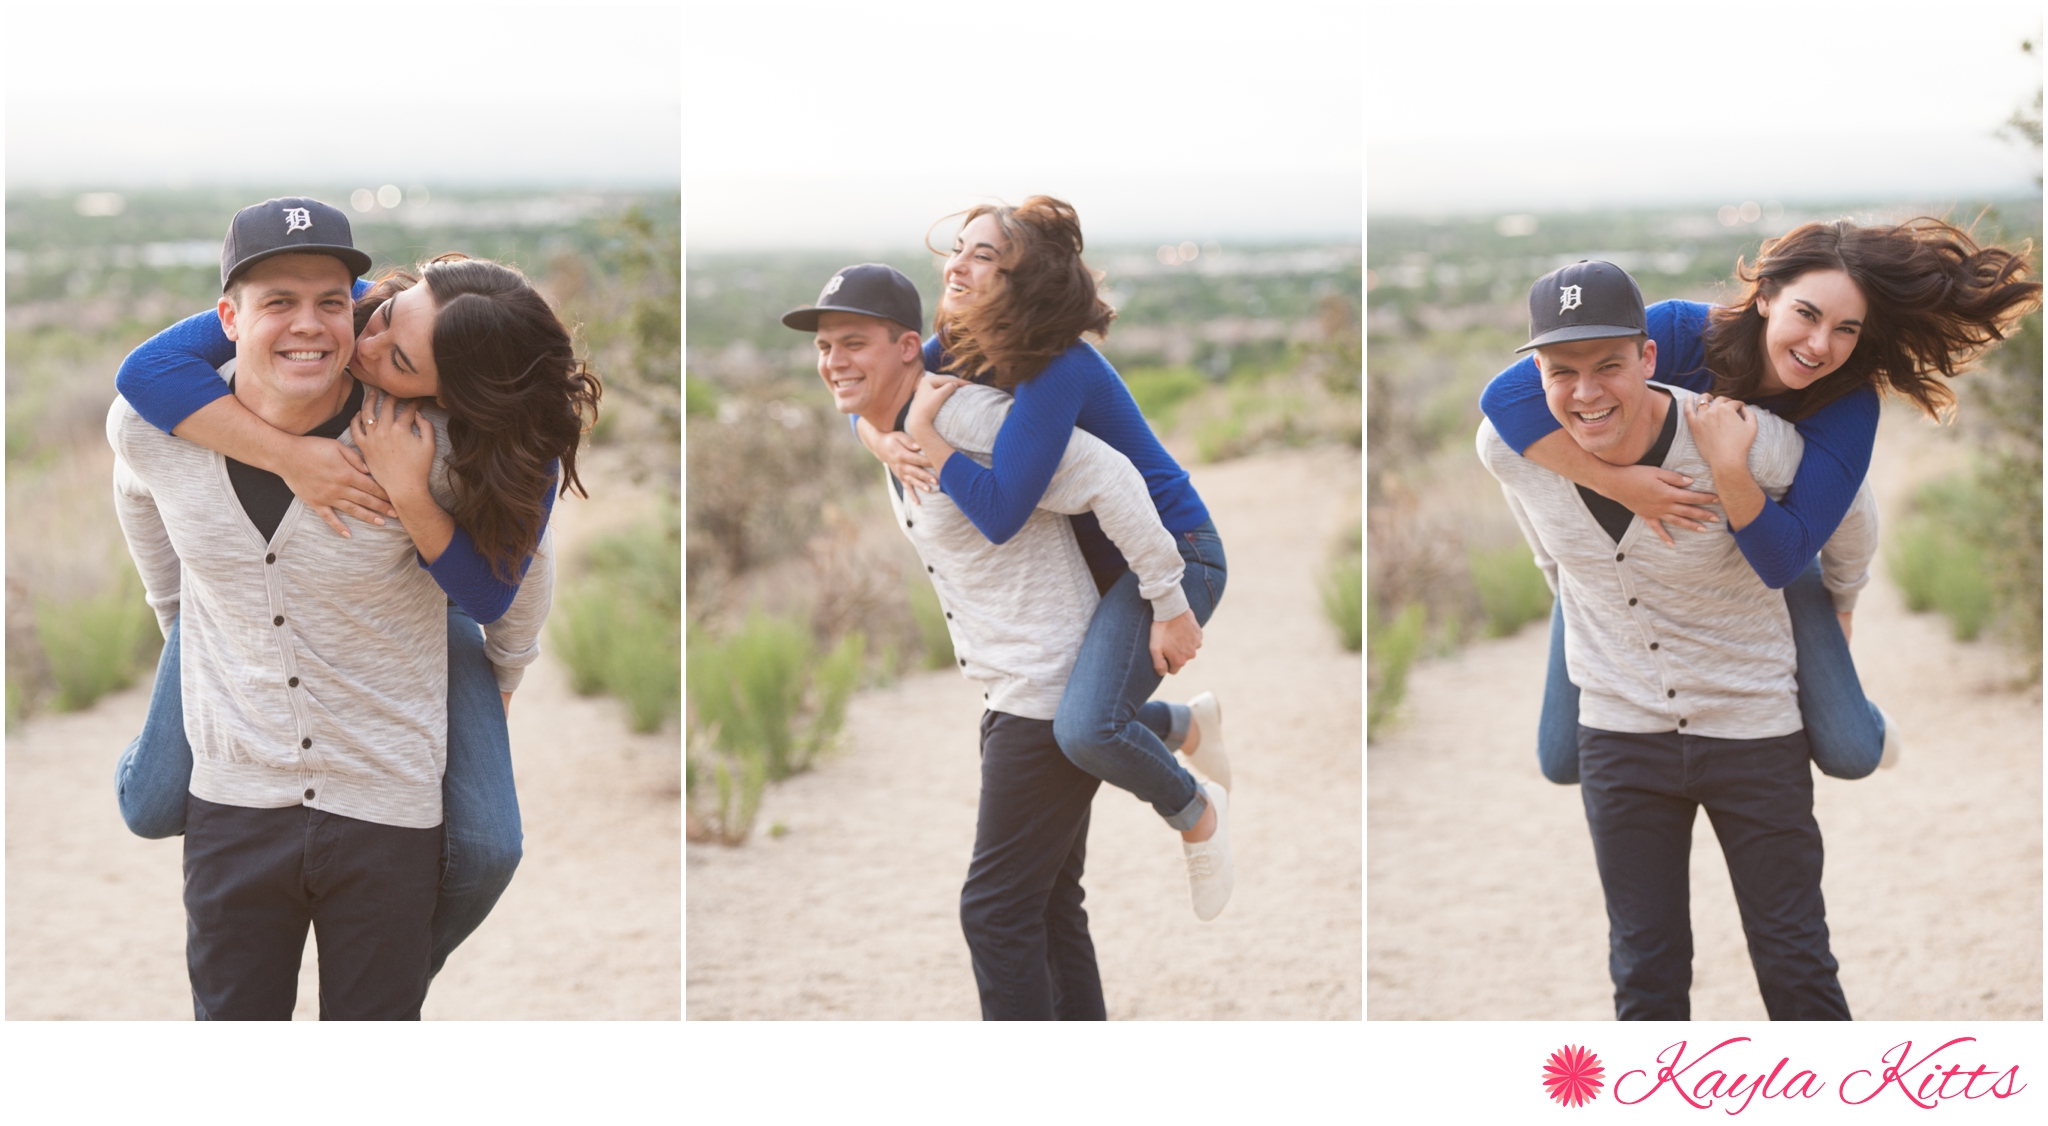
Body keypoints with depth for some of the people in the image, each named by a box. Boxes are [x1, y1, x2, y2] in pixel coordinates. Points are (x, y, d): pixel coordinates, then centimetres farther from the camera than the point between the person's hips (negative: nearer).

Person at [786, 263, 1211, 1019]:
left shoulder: (968, 419, -21)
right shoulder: (893, 431, 9)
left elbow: (1110, 481, -24)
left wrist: (1170, 606, -20)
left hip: (1055, 695, -10)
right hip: (1018, 694, 10)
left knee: (997, 909, -7)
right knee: (1047, 903, 15)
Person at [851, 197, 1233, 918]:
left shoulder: (1057, 372, -31)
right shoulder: (960, 346, -5)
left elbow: (999, 515, -35)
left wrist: (924, 435, -26)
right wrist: (886, 443, -17)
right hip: (1100, 557, 9)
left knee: (1086, 729, -27)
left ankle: (1196, 819, 3)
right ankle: (1189, 724, 38)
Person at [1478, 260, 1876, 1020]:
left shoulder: (1743, 440, -22)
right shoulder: (1508, 448, -13)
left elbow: (1848, 513, 0)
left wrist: (1837, 605, 16)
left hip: (1753, 726, -2)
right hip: (1619, 730, 2)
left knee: (1796, 968, 2)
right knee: (1644, 975, 7)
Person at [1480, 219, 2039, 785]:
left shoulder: (1848, 408, -28)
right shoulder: (1680, 333, -34)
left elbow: (1781, 561, -34)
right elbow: (1508, 394, -41)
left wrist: (1728, 467, -49)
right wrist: (1617, 482, -48)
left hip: (1762, 548, 1)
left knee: (1852, 754, -12)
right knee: (1564, 763, 1)